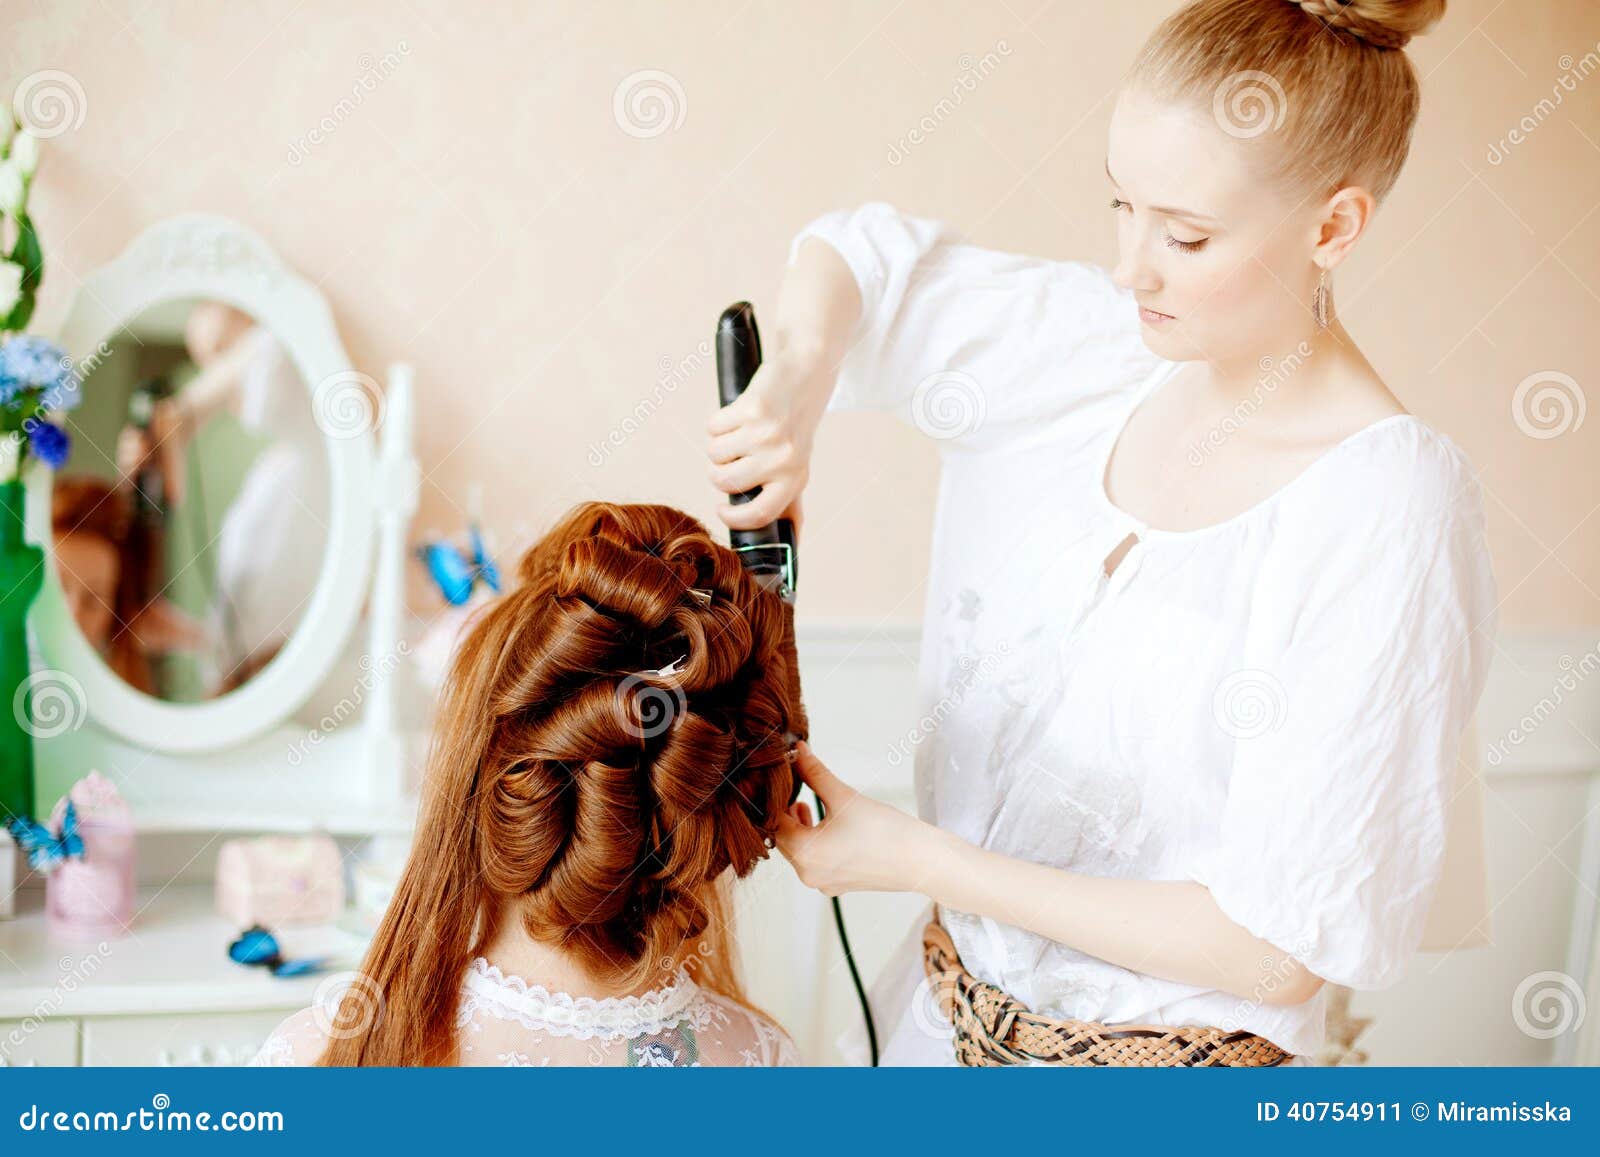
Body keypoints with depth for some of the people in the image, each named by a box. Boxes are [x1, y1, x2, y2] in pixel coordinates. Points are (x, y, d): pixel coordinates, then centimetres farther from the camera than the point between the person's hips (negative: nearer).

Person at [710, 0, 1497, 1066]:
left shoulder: (1392, 508, -23)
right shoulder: (1100, 346, -7)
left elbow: (1288, 948, -22)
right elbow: (857, 255, 8)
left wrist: (921, 860, -20)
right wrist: (797, 389, -15)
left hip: (1168, 1063, -5)